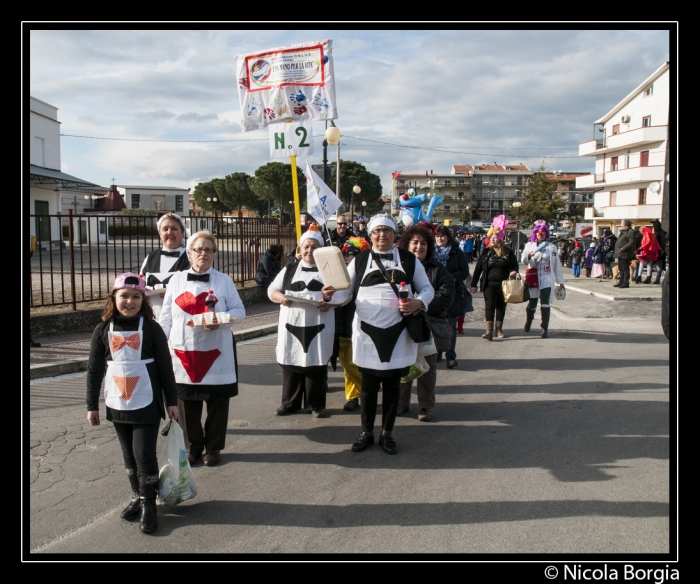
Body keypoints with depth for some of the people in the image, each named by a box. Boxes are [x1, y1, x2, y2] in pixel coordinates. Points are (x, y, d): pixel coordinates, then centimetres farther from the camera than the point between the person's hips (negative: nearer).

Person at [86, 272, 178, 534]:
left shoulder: (151, 329, -8)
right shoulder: (103, 331, 0)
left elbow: (165, 367, -4)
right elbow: (94, 370, 5)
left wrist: (171, 400, -2)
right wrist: (92, 405, 6)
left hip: (147, 405, -3)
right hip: (117, 406, 3)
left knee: (145, 455, -3)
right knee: (129, 456, 15)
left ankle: (149, 504, 12)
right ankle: (137, 497, 31)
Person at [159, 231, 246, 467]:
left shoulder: (224, 281, 3)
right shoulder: (176, 280, 7)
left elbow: (239, 311, 2)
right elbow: (166, 317, 7)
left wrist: (221, 320, -17)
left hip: (216, 352, -1)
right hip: (183, 351, 1)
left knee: (217, 402, 5)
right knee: (187, 403, 7)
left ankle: (213, 447, 23)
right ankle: (193, 447, 25)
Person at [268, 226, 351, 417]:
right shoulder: (290, 269, 13)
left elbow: (345, 293, -2)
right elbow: (272, 290, 12)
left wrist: (330, 300, -22)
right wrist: (281, 298, -10)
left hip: (318, 326, -2)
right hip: (292, 324, 2)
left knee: (316, 364, 1)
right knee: (290, 363, 5)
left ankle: (317, 404, 14)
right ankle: (290, 402, 17)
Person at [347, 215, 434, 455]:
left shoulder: (409, 259, 7)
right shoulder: (359, 260, 7)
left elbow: (427, 288, 9)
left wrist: (418, 302, -13)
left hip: (397, 332, 1)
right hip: (367, 331, 0)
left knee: (392, 385, 10)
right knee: (368, 385, 7)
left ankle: (387, 433, 24)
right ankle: (367, 432, 22)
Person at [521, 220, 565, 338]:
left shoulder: (552, 247, 7)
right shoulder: (529, 245, 6)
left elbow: (557, 265, 10)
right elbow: (523, 261, -4)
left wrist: (560, 281, 9)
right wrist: (529, 255, -26)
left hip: (547, 279, 0)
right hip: (533, 279, 0)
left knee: (545, 304, -9)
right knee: (532, 304, 7)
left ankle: (545, 328, -3)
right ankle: (528, 322, 35)